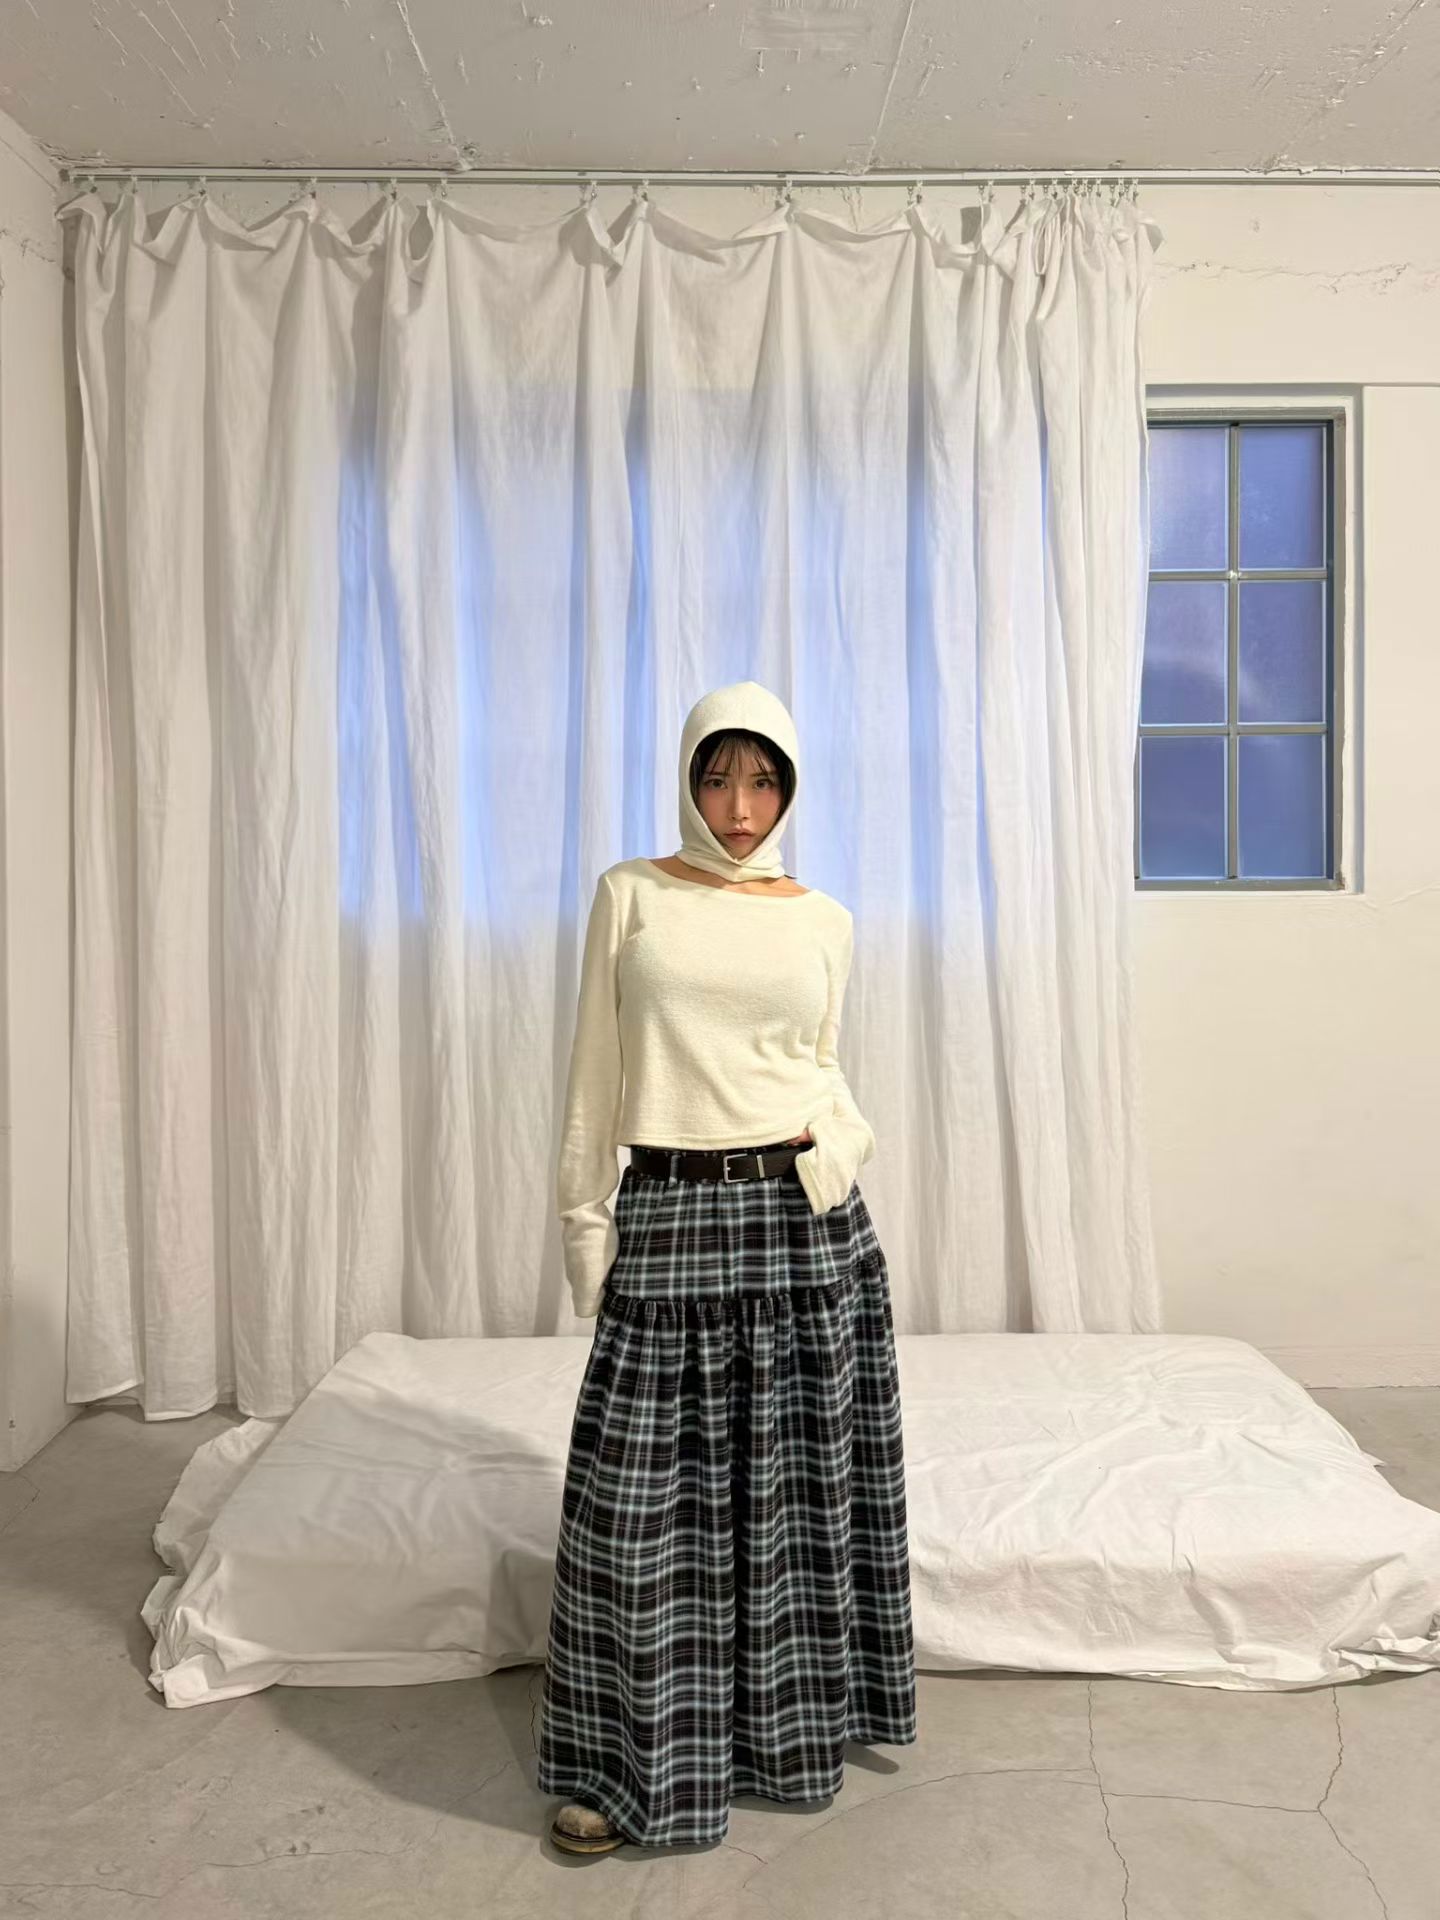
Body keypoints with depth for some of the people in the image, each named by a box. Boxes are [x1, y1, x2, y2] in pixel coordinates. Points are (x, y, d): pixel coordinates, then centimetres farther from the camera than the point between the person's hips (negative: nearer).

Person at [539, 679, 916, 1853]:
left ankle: (788, 1728, 35)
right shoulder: (631, 895, 2)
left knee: (799, 1473, 12)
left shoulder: (825, 921, 7)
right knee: (647, 1487, 4)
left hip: (804, 1212, 2)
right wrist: (584, 1218, 0)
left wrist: (841, 1142, -3)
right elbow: (597, 1070, 2)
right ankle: (630, 1764, 24)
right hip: (670, 1214, -1)